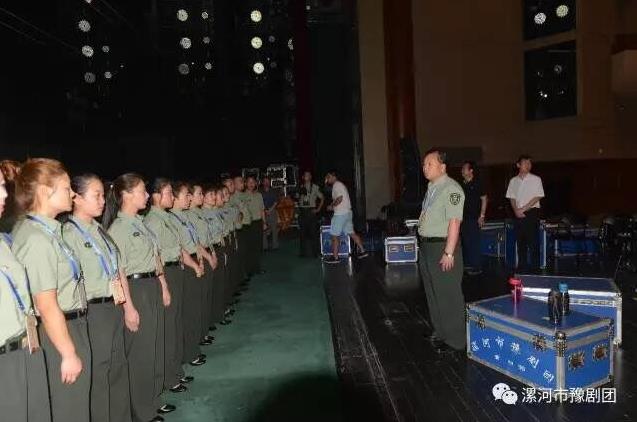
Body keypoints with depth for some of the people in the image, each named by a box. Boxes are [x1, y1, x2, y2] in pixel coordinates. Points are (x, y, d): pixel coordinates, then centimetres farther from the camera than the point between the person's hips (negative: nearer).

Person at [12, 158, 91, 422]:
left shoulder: (37, 228, 6)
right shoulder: (38, 239, -23)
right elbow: (47, 306, -23)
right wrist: (69, 353, -17)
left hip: (71, 325, 9)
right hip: (60, 333, -9)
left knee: (76, 401, 21)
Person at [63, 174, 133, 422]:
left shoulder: (99, 230, 11)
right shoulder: (69, 233, -15)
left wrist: (121, 289, -1)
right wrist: (110, 286, -12)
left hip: (114, 306, 8)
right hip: (94, 311, -8)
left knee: (118, 366, 18)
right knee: (99, 373, 6)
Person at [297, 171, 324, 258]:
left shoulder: (315, 187, 2)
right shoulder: (301, 188, 11)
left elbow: (322, 198, 4)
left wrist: (318, 209, -2)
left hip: (311, 211, -3)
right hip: (302, 211, 3)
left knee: (313, 232, -5)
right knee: (303, 233, 6)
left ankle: (314, 252, 2)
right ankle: (303, 252, 14)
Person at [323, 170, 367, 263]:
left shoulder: (336, 185, -10)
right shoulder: (340, 184, 21)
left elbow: (339, 198, -21)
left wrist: (331, 206, -10)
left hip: (340, 213, -10)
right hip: (347, 212, 10)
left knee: (334, 235, -4)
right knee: (351, 233, 14)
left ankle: (335, 257, -1)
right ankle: (362, 251, 16)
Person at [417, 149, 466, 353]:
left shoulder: (450, 188, -16)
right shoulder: (431, 188, 12)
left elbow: (454, 222, -21)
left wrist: (449, 253, -23)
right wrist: (424, 244, 15)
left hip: (443, 247, -10)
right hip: (427, 245, 10)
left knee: (448, 295, 0)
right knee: (432, 292, 19)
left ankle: (455, 339, 14)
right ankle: (439, 331, 35)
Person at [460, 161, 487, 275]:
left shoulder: (477, 183, -4)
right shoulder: (462, 184, 12)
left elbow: (484, 199, -5)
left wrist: (482, 216, -10)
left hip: (474, 218, -6)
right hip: (463, 217, 6)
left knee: (474, 242, -6)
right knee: (464, 242, 10)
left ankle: (477, 267, 0)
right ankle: (467, 264, 19)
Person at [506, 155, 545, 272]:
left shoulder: (536, 179, -2)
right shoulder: (513, 181, 9)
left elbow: (538, 197, -7)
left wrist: (523, 209, -11)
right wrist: (516, 211, -5)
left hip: (532, 212, -3)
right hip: (518, 214, 4)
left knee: (533, 241, -3)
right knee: (520, 241, 8)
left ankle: (534, 267, 4)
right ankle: (522, 266, 17)